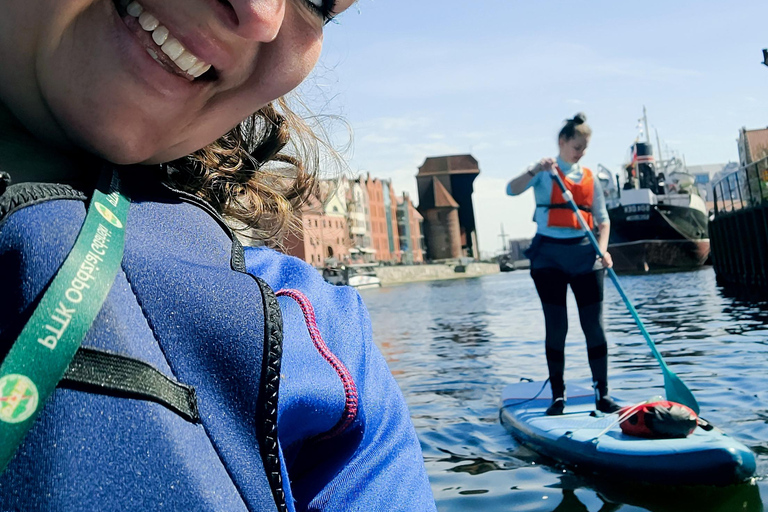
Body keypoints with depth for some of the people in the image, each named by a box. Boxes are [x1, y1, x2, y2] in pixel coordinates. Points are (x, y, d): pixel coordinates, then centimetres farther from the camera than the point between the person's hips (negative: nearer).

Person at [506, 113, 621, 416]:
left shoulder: (589, 177, 13)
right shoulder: (544, 173, 3)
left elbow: (602, 218, 12)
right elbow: (512, 190, -14)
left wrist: (603, 249, -5)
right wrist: (536, 169, -29)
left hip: (584, 254, 3)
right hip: (549, 256, -3)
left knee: (594, 326, 0)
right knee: (556, 327, 1)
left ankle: (602, 394, 8)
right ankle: (558, 396, 10)